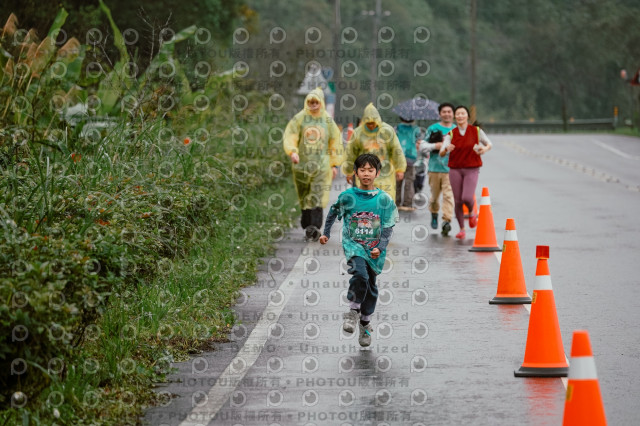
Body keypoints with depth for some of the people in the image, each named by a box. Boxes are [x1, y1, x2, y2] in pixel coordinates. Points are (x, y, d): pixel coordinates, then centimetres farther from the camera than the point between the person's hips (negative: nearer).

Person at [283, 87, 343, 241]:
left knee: (318, 198, -13)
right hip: (302, 164, 0)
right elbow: (289, 137, -5)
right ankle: (307, 226, 18)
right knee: (305, 198, 7)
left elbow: (335, 143, 14)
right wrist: (292, 152, -24)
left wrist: (335, 164, 11)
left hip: (322, 164, 0)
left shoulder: (328, 120, 7)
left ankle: (315, 227, -20)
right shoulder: (299, 119, 2)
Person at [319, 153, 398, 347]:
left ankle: (365, 325, 24)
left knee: (371, 286, 8)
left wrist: (380, 247, -14)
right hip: (353, 244, -2)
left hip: (374, 249, 2)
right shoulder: (347, 196, -2)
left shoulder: (384, 199, -2)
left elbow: (388, 227, -2)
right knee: (360, 274, -28)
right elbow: (333, 212, 18)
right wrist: (326, 233, 21)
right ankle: (353, 312, -12)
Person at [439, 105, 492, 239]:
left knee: (467, 198, -19)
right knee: (458, 201, 0)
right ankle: (462, 229, 15)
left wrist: (485, 149, -11)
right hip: (455, 169, 2)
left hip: (471, 170, -2)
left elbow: (489, 144, 13)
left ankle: (472, 213, 16)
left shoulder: (476, 131, 0)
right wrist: (446, 149, -31)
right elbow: (441, 153, -7)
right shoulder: (451, 134, 1)